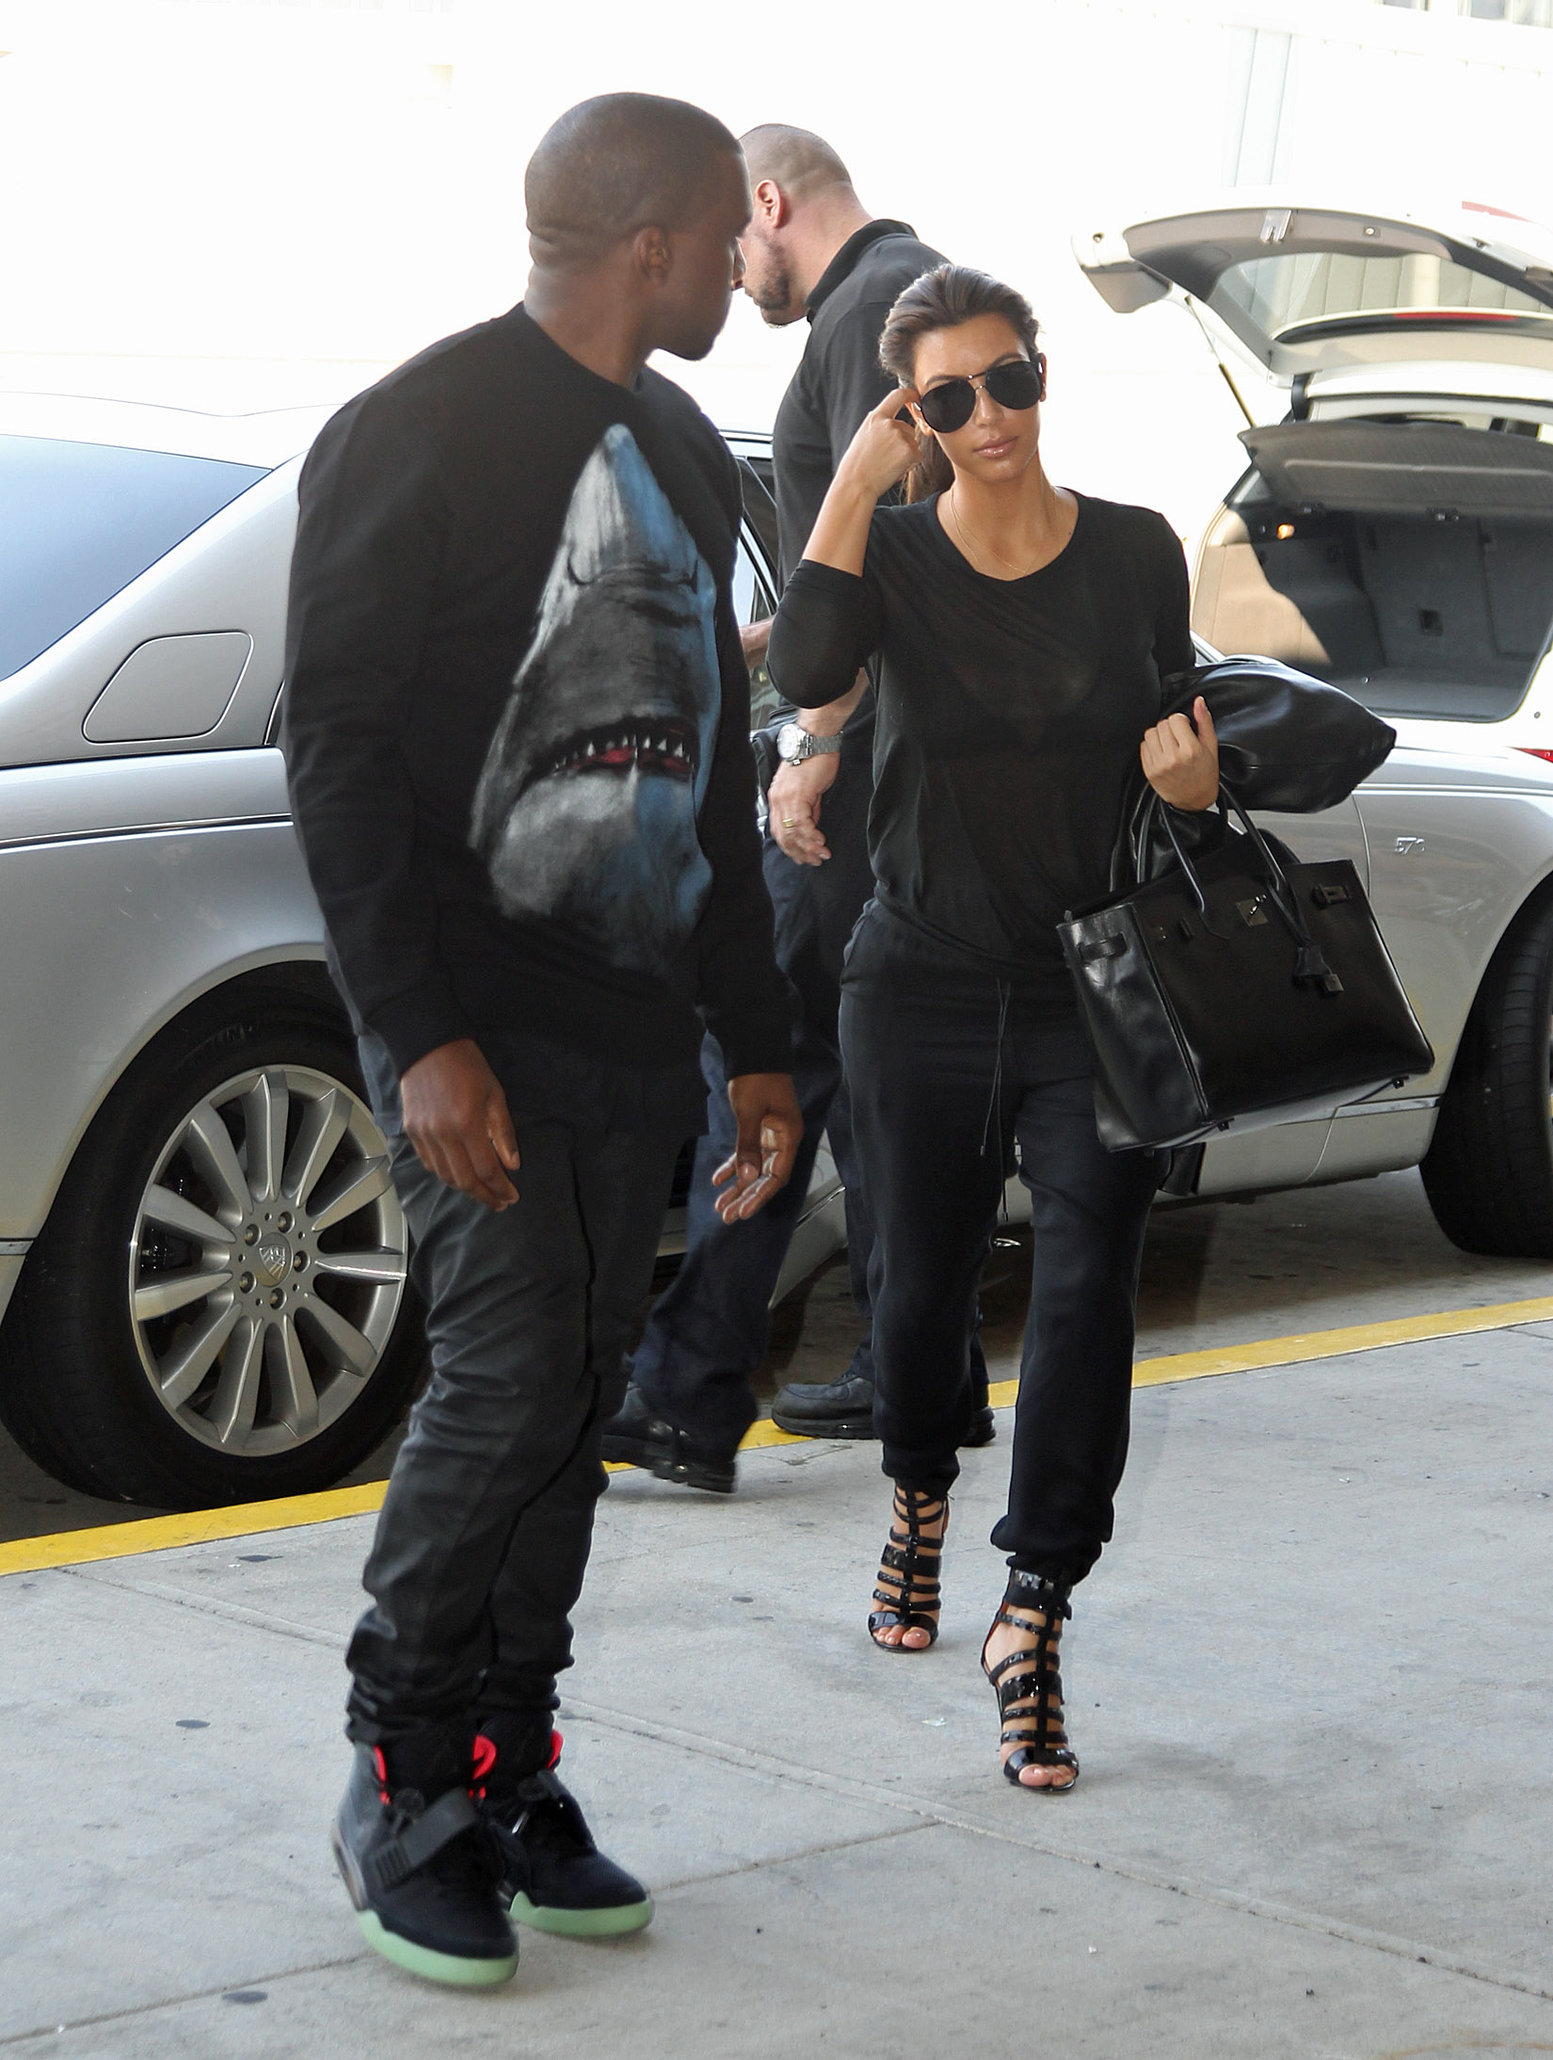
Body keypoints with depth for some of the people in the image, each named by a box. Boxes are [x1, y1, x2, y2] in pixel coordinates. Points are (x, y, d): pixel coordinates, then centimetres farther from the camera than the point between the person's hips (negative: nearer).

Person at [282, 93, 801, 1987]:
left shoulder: (683, 458, 16)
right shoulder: (422, 432, -8)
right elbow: (338, 748, -12)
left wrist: (754, 1041, 20)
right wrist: (419, 1036, -19)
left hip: (632, 1028, 7)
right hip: (473, 1025, -7)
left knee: (571, 1410, 6)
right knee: (506, 1385, -12)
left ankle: (507, 1782, 14)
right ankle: (399, 1794, 1)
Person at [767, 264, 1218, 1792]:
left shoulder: (1133, 552, 2)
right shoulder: (895, 552, -2)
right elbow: (805, 674, -24)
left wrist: (1193, 775, -9)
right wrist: (856, 482, -20)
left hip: (1096, 991, 0)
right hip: (924, 980, 0)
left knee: (1086, 1279, -15)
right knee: (921, 1278, 13)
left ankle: (1032, 1619, -10)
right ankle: (919, 1500, 44)